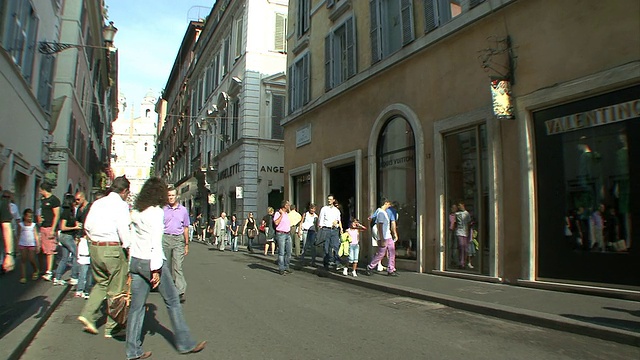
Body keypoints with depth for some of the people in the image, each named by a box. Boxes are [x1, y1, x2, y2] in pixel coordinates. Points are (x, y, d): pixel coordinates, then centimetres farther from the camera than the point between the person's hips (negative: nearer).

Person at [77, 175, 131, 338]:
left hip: (94, 247, 7)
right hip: (112, 248, -7)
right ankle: (111, 328, 13)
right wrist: (129, 248, -8)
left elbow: (87, 226, 13)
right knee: (116, 288, 5)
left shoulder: (97, 203, 11)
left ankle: (88, 315, 9)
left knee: (101, 282, 24)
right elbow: (124, 230, -16)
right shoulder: (121, 204, -10)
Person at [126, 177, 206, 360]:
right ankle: (185, 343, 13)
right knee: (172, 300, 4)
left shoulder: (136, 211, 11)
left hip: (135, 261, 8)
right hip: (151, 261, -7)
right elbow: (156, 242, -16)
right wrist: (156, 269, -16)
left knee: (137, 305, 10)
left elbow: (131, 238, 11)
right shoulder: (156, 211, -12)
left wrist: (131, 265, 14)